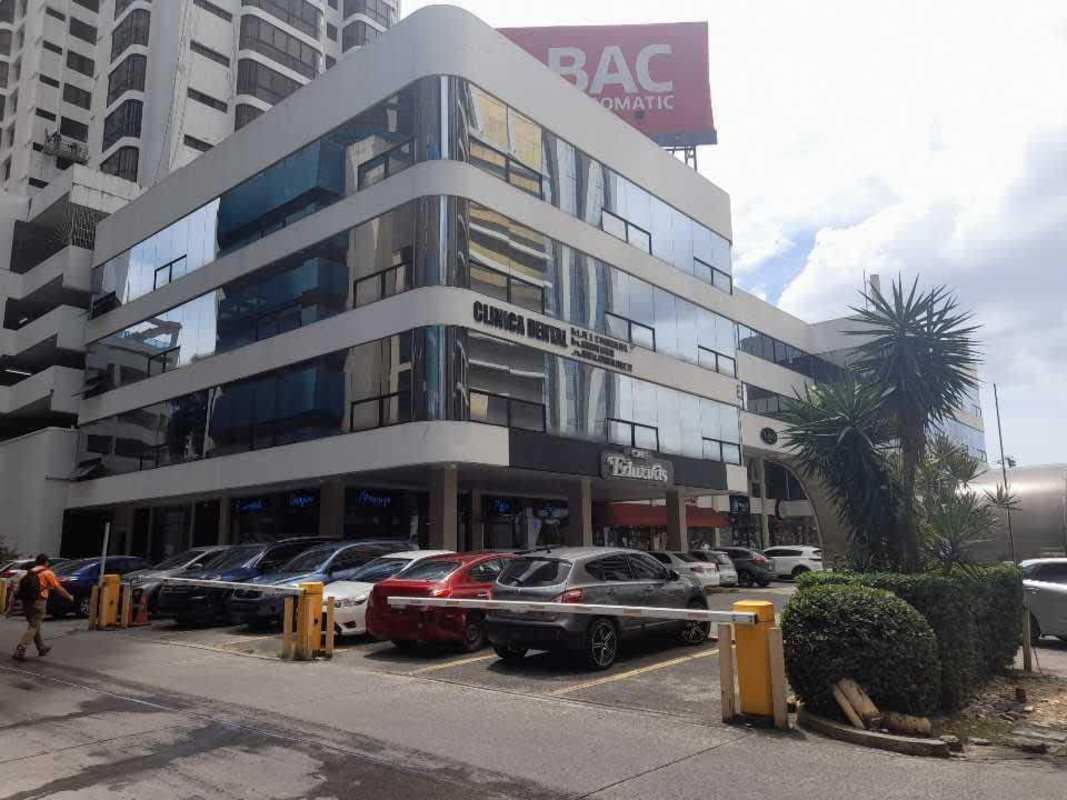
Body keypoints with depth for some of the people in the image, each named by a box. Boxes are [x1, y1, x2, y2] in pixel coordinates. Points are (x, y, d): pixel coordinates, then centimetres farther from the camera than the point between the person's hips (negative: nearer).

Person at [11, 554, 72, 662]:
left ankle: (42, 648, 31)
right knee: (33, 628, -3)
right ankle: (19, 651, -13)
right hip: (38, 602, -7)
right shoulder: (48, 573, -3)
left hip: (26, 602, 7)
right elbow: (59, 589, -1)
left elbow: (21, 586, 10)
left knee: (34, 626, 18)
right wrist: (69, 596, 13)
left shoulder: (29, 572, 13)